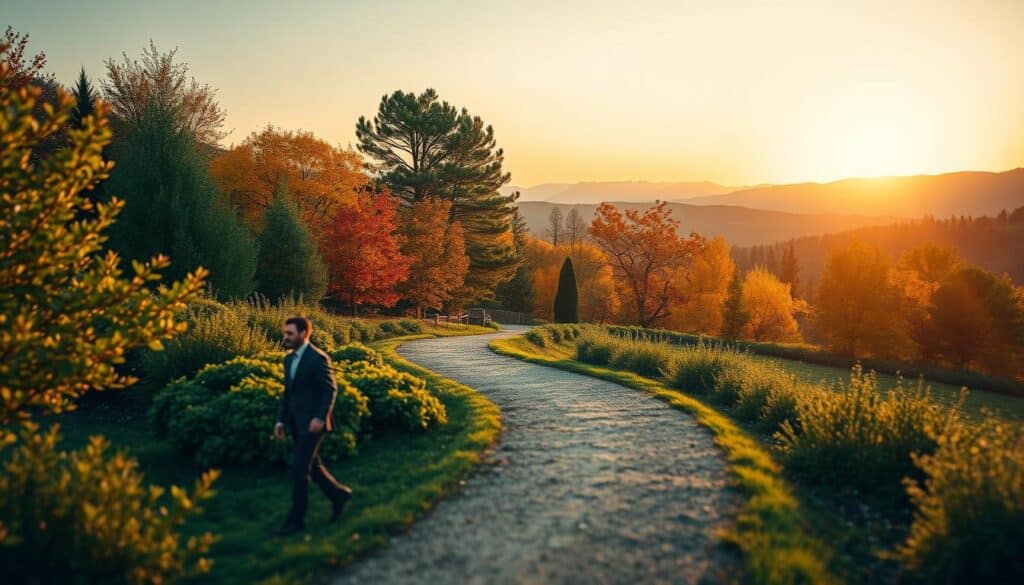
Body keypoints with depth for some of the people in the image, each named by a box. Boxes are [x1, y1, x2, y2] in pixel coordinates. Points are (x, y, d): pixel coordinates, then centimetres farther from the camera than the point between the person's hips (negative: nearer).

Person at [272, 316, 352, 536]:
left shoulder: (318, 358, -14)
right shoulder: (289, 359, 12)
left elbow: (330, 389, -16)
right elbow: (287, 392, 16)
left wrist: (320, 418, -23)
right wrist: (281, 420, 9)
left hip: (312, 423, -8)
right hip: (297, 423, 8)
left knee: (299, 469, -8)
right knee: (311, 467, 15)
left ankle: (296, 519, 3)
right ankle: (339, 495, 34)